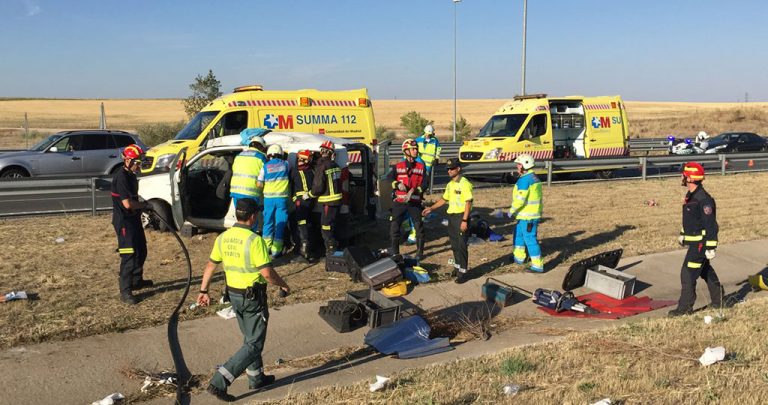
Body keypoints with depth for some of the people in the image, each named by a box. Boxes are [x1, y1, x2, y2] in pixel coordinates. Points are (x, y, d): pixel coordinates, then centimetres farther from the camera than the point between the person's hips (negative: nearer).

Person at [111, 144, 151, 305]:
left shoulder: (130, 175, 11)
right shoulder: (121, 177, -20)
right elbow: (127, 203, -26)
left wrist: (140, 205, 4)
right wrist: (143, 205, -9)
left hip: (133, 219, 10)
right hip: (124, 221, -10)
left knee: (141, 251, 20)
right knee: (129, 255, -9)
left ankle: (137, 280, 38)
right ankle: (125, 292, -3)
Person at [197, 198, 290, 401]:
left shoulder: (223, 238, 0)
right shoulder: (254, 240, -21)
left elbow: (210, 265, 6)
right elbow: (267, 273, -22)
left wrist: (203, 290, 15)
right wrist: (283, 285, -5)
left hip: (233, 294, 8)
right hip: (253, 297, -8)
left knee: (249, 338, 23)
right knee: (254, 344, 2)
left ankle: (257, 378, 34)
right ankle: (219, 382, -6)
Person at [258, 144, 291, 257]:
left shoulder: (265, 166, -1)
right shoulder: (285, 164, 2)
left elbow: (259, 185, -2)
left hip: (269, 198, 1)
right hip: (282, 197, -1)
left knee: (268, 222, 14)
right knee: (280, 224, 4)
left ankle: (266, 247, 19)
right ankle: (276, 250, 4)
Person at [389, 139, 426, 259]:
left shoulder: (421, 167, 6)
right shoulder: (398, 166, 6)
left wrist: (414, 191, -15)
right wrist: (398, 184, -22)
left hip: (415, 202, 0)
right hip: (399, 201, 0)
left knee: (419, 227, 5)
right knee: (394, 227, 0)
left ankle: (420, 252, 20)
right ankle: (394, 252, 12)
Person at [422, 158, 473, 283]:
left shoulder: (464, 184, -15)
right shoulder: (450, 184, 12)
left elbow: (468, 203, -17)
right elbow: (444, 199, 22)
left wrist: (464, 220, -21)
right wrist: (431, 209, 16)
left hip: (461, 217, -8)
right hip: (451, 216, 8)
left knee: (461, 245, -6)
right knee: (454, 245, 15)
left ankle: (463, 272, -1)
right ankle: (458, 267, 29)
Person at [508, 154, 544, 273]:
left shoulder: (524, 180, -19)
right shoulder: (535, 178, 12)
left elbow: (520, 199, -24)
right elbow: (538, 198, 18)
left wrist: (511, 211, -11)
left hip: (527, 216, -10)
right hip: (535, 213, 10)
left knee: (530, 239, -4)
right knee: (518, 233, 24)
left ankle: (538, 266, 1)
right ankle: (518, 257, 36)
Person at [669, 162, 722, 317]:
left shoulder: (703, 199, -23)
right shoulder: (690, 195, 8)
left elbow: (711, 225, -22)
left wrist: (710, 247, -22)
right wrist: (682, 234, 26)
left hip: (700, 243, -10)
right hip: (693, 241, 10)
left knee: (688, 274, -6)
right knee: (705, 271, 22)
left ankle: (685, 307, 3)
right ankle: (718, 300, 37)